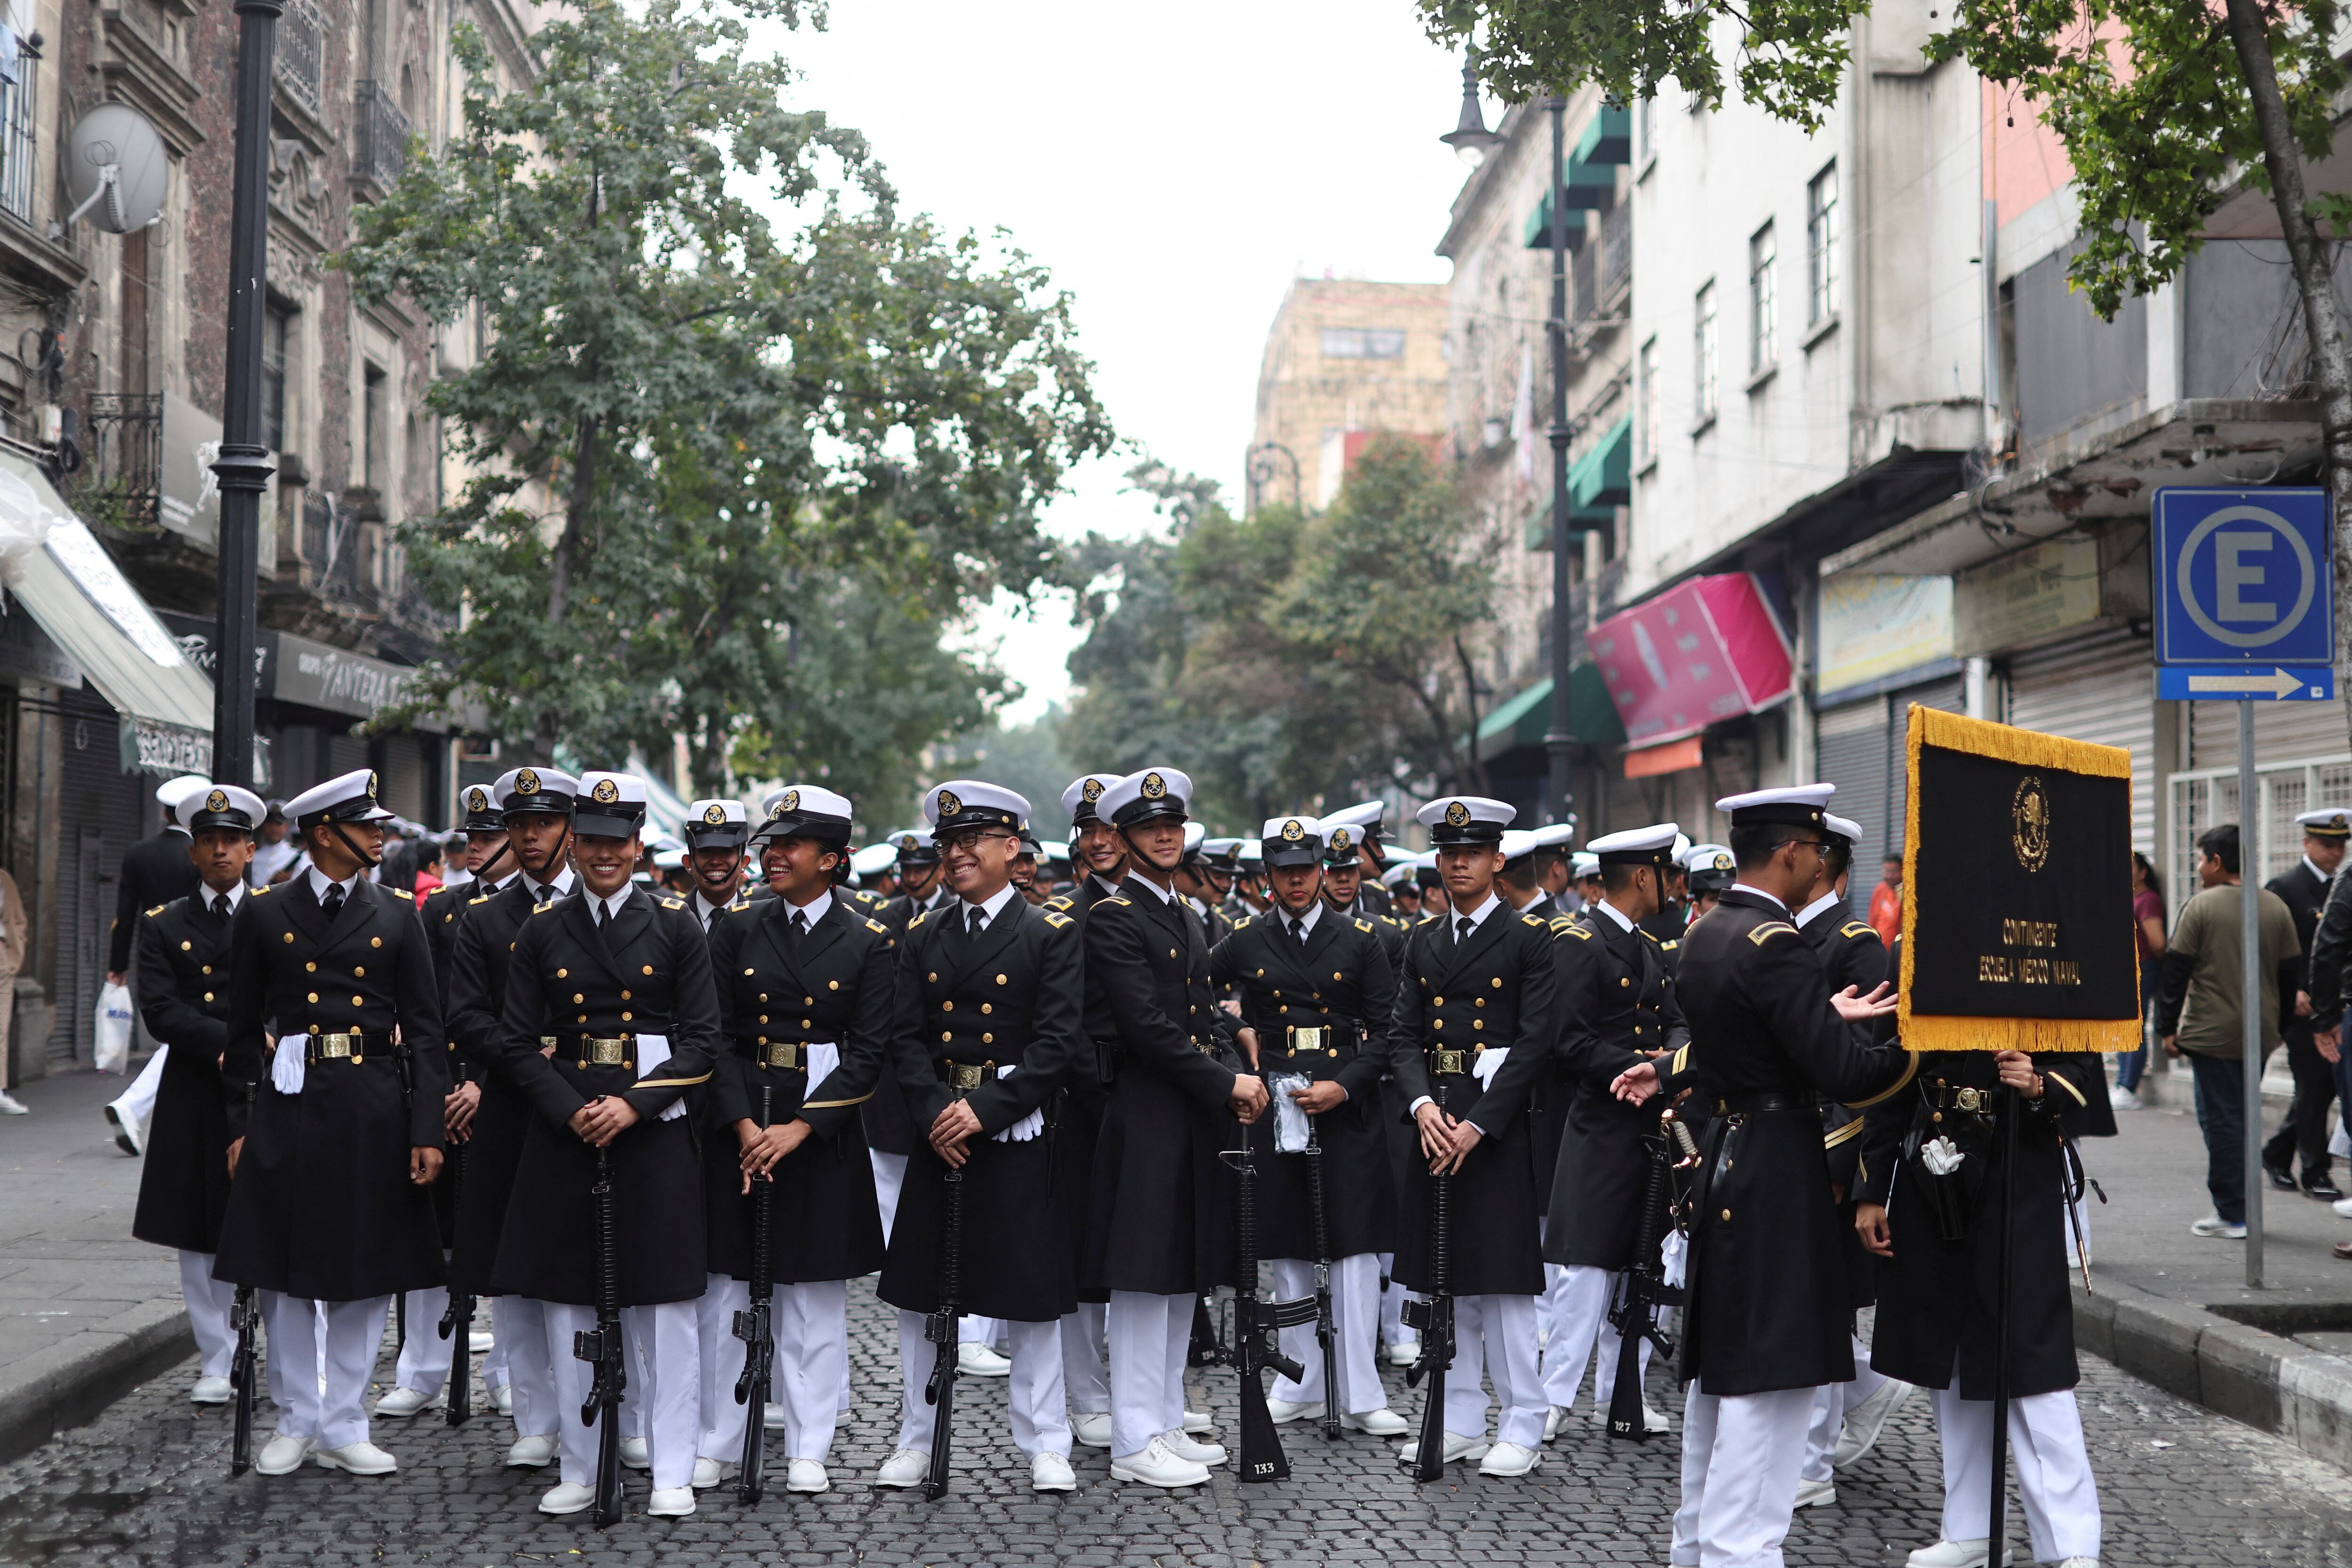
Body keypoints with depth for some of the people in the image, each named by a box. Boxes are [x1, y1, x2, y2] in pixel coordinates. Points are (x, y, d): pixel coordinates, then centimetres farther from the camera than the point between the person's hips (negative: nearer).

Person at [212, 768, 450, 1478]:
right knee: (284, 1272, 6)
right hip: (289, 1107, 0)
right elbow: (243, 1027, 7)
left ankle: (342, 1427, 16)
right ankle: (297, 1421, 21)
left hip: (374, 1110, 1)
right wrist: (240, 1124, 3)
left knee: (367, 1274, 4)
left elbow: (424, 1028, 2)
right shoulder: (263, 912, 3)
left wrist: (427, 1131, -4)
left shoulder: (396, 913, 4)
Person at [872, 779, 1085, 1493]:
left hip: (1018, 1137, -4)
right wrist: (936, 1111, -13)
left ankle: (1044, 1444, 13)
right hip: (937, 1135, 4)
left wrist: (984, 1110, -18)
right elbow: (905, 1037, 4)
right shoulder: (922, 938, 10)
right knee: (918, 1293, 8)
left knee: (1031, 1296, 1)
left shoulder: (1052, 933, -2)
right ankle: (916, 1441, 19)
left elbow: (1060, 1041, -11)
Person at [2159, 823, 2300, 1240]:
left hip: (2212, 1033, -5)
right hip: (2261, 1034, 5)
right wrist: (2278, 1023, 20)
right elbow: (2292, 972, 11)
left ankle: (2233, 1215, 0)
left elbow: (2176, 971, -9)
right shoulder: (2277, 908, 6)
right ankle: (2240, 1207, 17)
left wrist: (2168, 1028, -3)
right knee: (2244, 1118, 15)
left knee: (2221, 1121, 0)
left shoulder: (2200, 906, -9)